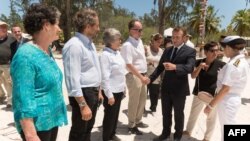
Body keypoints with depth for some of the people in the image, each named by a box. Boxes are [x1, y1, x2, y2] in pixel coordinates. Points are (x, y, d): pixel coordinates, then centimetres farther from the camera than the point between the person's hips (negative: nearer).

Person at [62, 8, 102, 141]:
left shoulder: (90, 43, 10)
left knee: (88, 128, 24)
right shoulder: (74, 45, -21)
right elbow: (73, 79, -25)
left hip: (93, 92, 9)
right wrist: (83, 105, -24)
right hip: (83, 94, -9)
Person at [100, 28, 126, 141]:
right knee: (110, 115, 8)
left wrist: (124, 86, 15)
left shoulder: (117, 52, 8)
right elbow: (105, 77, -20)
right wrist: (109, 94, -19)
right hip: (111, 91, -8)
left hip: (119, 90, 8)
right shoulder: (105, 55, -18)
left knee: (116, 114, 20)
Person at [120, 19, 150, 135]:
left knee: (142, 100, 20)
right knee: (134, 102, 5)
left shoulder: (139, 41, 9)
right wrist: (141, 77, -25)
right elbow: (129, 65, -25)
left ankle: (138, 121, 39)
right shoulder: (128, 45, -19)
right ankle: (131, 126, 25)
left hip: (142, 75, 9)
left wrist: (144, 76, 16)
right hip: (134, 76, -9)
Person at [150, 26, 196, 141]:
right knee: (166, 113, 17)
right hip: (166, 87, 5)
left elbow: (190, 68, -23)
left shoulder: (190, 51, -8)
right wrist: (151, 78, -6)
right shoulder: (167, 50, 7)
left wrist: (175, 67, -41)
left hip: (179, 89, -4)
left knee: (178, 114, 14)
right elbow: (160, 67, 7)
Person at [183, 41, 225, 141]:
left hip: (213, 95, -3)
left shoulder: (221, 64, -13)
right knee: (193, 113, 19)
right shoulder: (199, 62, -5)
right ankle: (188, 130, 41)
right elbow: (193, 76, -12)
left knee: (211, 117, 14)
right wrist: (200, 67, -27)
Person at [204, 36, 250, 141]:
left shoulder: (232, 64, -23)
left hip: (227, 101, -9)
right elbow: (234, 83, 12)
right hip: (234, 99, 9)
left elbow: (225, 89, -24)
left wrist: (211, 105, -19)